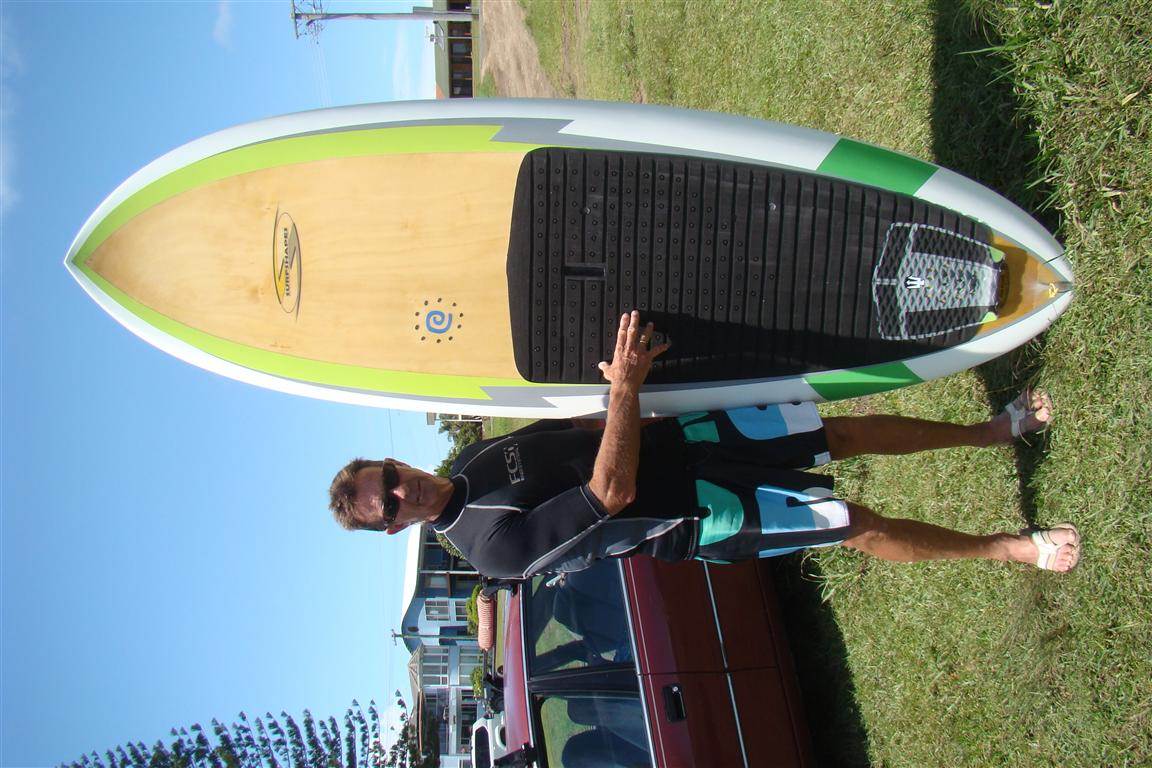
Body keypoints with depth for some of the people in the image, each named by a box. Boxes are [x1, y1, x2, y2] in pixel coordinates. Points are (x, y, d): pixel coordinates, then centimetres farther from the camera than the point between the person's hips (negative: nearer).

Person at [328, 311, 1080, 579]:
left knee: (846, 433, 3)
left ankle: (995, 429, 23)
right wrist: (625, 386, -33)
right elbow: (613, 492, -30)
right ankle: (1014, 546, 13)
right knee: (862, 527, -8)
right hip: (697, 515, -6)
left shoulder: (473, 459, 2)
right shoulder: (500, 545, -23)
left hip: (679, 438, 6)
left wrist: (625, 381, -3)